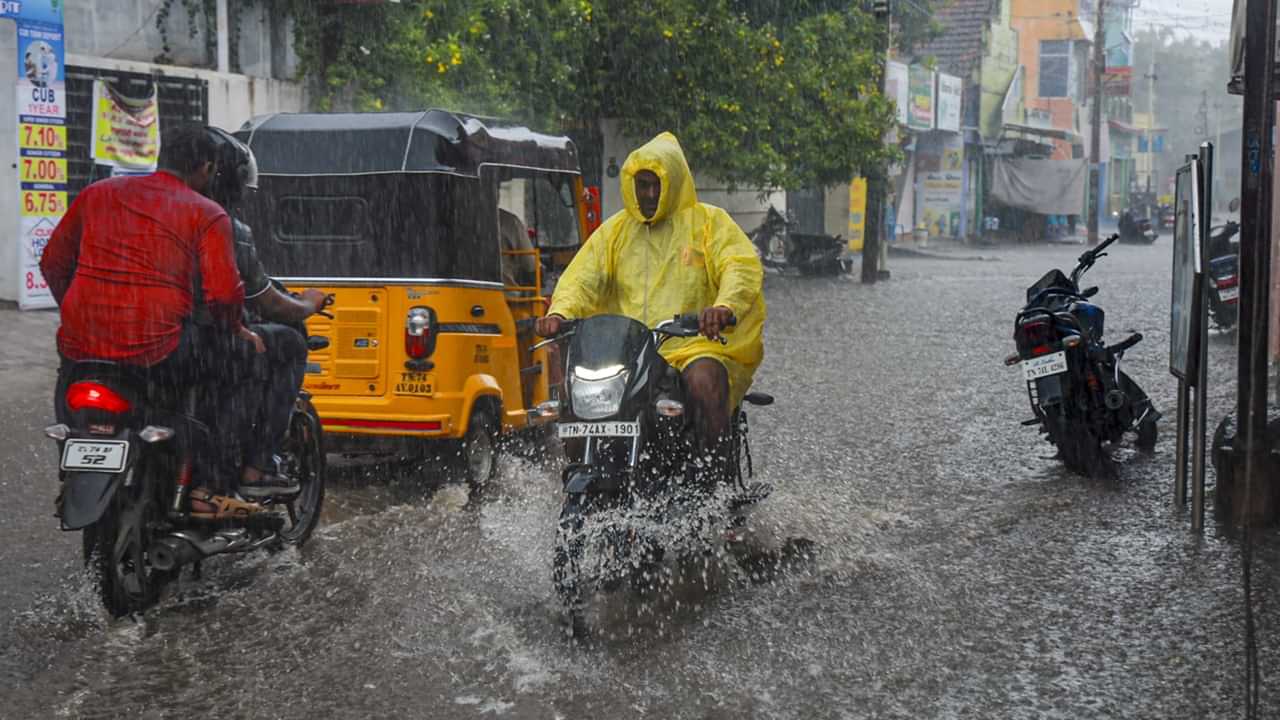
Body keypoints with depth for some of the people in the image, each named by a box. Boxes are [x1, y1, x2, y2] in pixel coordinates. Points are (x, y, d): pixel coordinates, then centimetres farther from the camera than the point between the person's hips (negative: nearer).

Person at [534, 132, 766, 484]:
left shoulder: (708, 221, 8)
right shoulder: (615, 230, 19)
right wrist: (559, 313, -15)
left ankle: (713, 485, -30)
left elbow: (744, 267, -8)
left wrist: (725, 308, -31)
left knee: (704, 381, -36)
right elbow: (582, 277, 9)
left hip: (695, 346, -4)